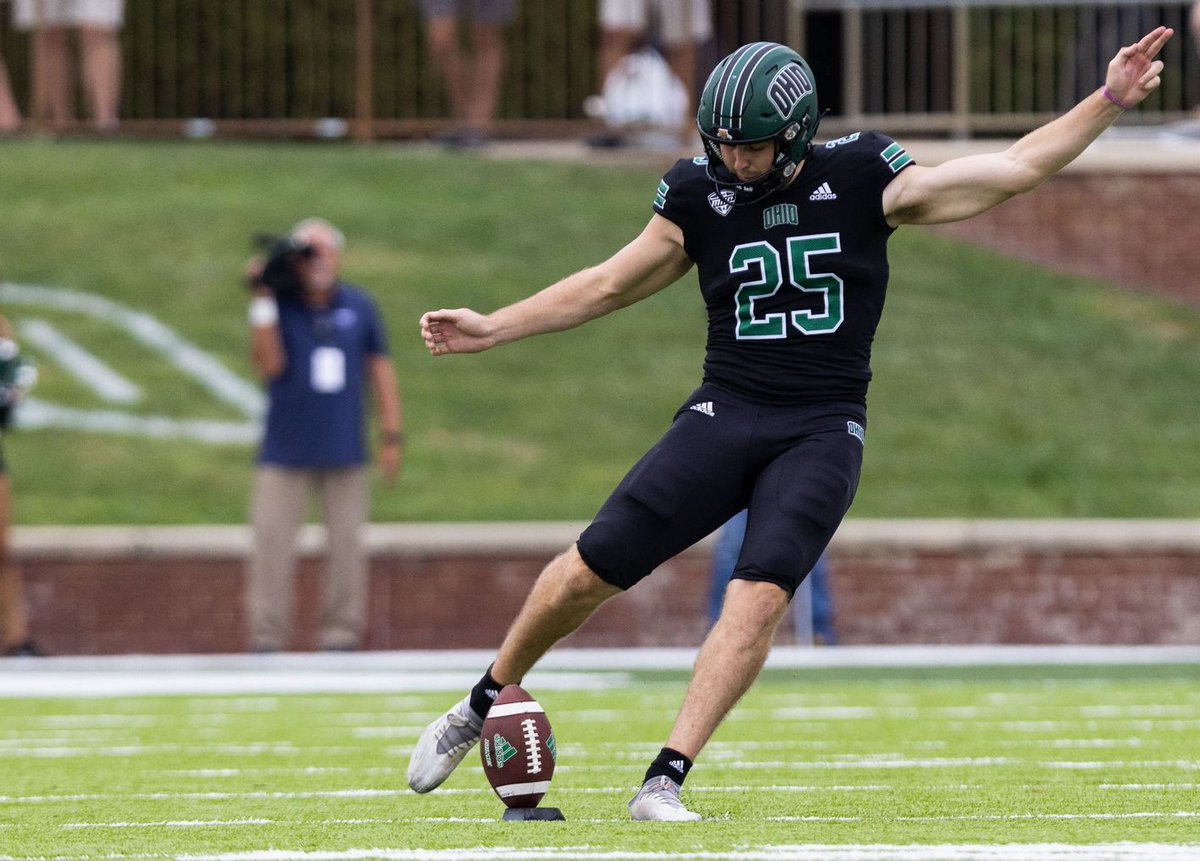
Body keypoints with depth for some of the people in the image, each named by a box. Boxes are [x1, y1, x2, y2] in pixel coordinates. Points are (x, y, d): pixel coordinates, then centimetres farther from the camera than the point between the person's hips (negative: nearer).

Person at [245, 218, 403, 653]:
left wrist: (392, 436, 6)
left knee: (346, 543, 3)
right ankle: (267, 638, -1)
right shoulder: (279, 307, 0)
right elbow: (269, 364, -12)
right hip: (286, 450, -2)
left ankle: (340, 635, 11)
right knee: (271, 541, -5)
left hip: (344, 450, 2)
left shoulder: (359, 307, 6)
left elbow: (380, 368, 11)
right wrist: (262, 302, -16)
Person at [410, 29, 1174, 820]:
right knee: (591, 570, -5)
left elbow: (1015, 169, -2)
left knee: (761, 594, -22)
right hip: (725, 416, 2)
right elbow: (610, 285, 16)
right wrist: (494, 328, 15)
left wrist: (1109, 102, -11)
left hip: (822, 432, -2)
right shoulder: (700, 197, 3)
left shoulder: (860, 180, -3)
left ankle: (665, 782, -20)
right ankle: (484, 706, 18)